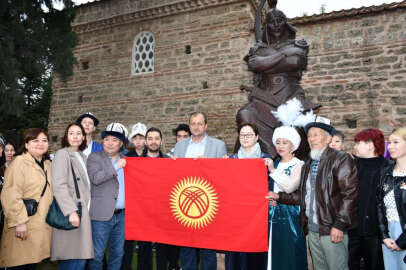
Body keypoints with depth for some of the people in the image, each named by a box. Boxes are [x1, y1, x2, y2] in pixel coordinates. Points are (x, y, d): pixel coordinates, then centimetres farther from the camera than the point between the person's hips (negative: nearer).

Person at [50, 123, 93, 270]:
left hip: (83, 213, 7)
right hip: (72, 214, -7)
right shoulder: (62, 154, -3)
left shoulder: (83, 157, 18)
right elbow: (59, 186, -13)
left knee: (80, 258, 6)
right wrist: (71, 211, -20)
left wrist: (86, 211, 13)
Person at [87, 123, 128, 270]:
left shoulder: (124, 161, 13)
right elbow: (95, 178, -17)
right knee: (97, 254, 3)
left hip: (121, 215, 5)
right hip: (102, 215, -5)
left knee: (118, 253, 15)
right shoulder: (94, 157, -1)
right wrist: (116, 167, -14)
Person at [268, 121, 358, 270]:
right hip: (312, 230, 7)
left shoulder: (341, 159, -7)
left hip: (332, 231, -7)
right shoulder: (307, 165, 15)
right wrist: (279, 196, 8)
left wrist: (339, 225, -18)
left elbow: (350, 194, -14)